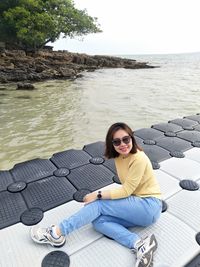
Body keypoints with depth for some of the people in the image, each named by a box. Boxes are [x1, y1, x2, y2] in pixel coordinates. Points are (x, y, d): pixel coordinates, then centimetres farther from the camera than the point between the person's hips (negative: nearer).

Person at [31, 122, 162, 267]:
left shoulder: (139, 158, -23)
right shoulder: (119, 156, 2)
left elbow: (126, 191, -21)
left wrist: (98, 194, -19)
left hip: (149, 206, -7)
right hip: (137, 204, 8)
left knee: (99, 204, -19)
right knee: (98, 220, -14)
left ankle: (56, 234, -11)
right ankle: (140, 244, -20)